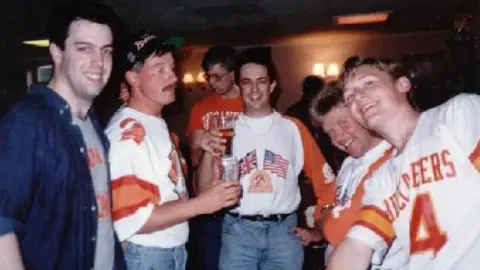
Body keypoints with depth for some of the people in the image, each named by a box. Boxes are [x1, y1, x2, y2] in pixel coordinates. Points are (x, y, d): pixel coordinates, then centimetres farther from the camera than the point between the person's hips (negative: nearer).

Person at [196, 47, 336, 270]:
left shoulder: (293, 128, 4)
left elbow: (324, 179, 7)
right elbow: (205, 190, -1)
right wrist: (208, 153, -17)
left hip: (284, 229, 1)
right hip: (239, 229, 0)